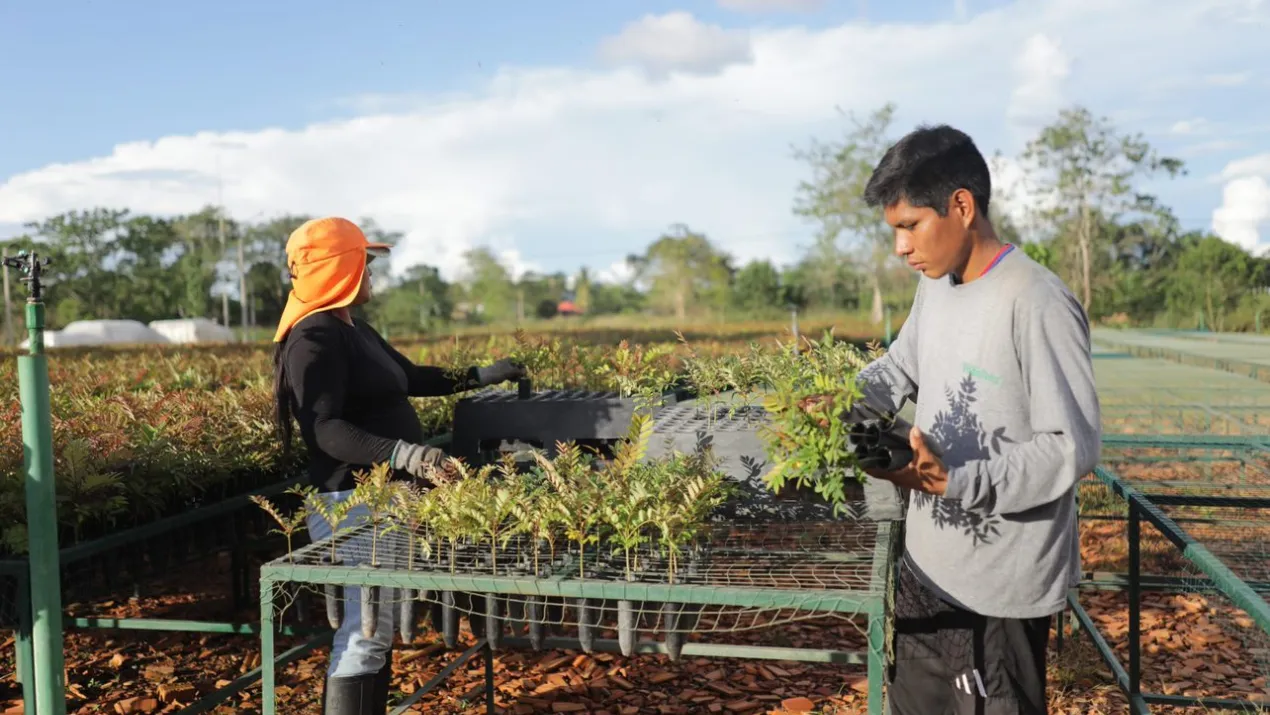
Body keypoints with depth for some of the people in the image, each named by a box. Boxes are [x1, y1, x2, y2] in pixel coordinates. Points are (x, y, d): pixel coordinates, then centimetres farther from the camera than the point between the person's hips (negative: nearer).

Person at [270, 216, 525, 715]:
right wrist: (400, 453, -38)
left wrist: (480, 377, 27)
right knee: (366, 626, -8)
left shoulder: (354, 331, 16)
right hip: (356, 501, -10)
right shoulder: (315, 339, -15)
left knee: (381, 622, 13)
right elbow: (325, 429, -26)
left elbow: (409, 377, 28)